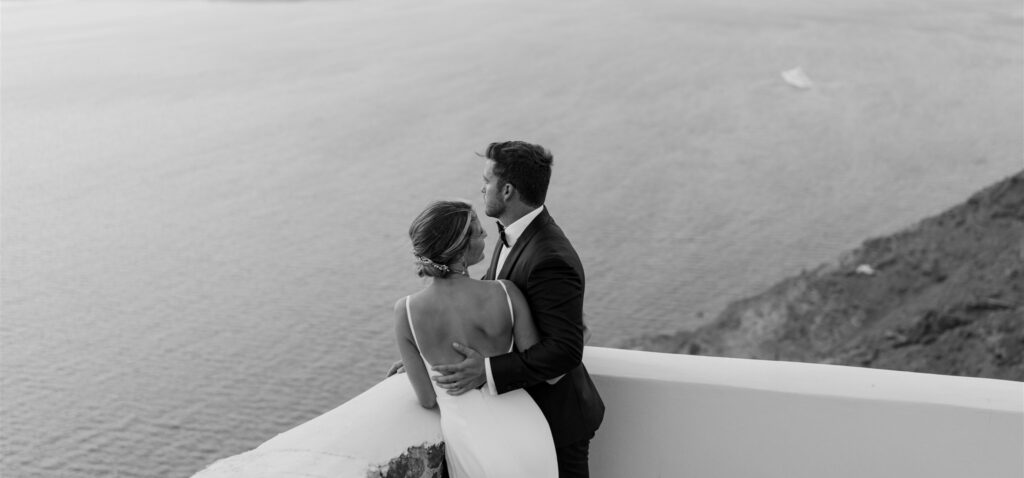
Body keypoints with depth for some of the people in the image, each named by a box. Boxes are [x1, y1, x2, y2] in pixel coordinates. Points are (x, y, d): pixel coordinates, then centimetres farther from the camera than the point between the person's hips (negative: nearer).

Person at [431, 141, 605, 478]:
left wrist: (488, 370, -34)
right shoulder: (513, 236, 0)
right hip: (526, 404, 9)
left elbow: (565, 351, -32)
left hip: (555, 416, -9)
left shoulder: (550, 260, -31)